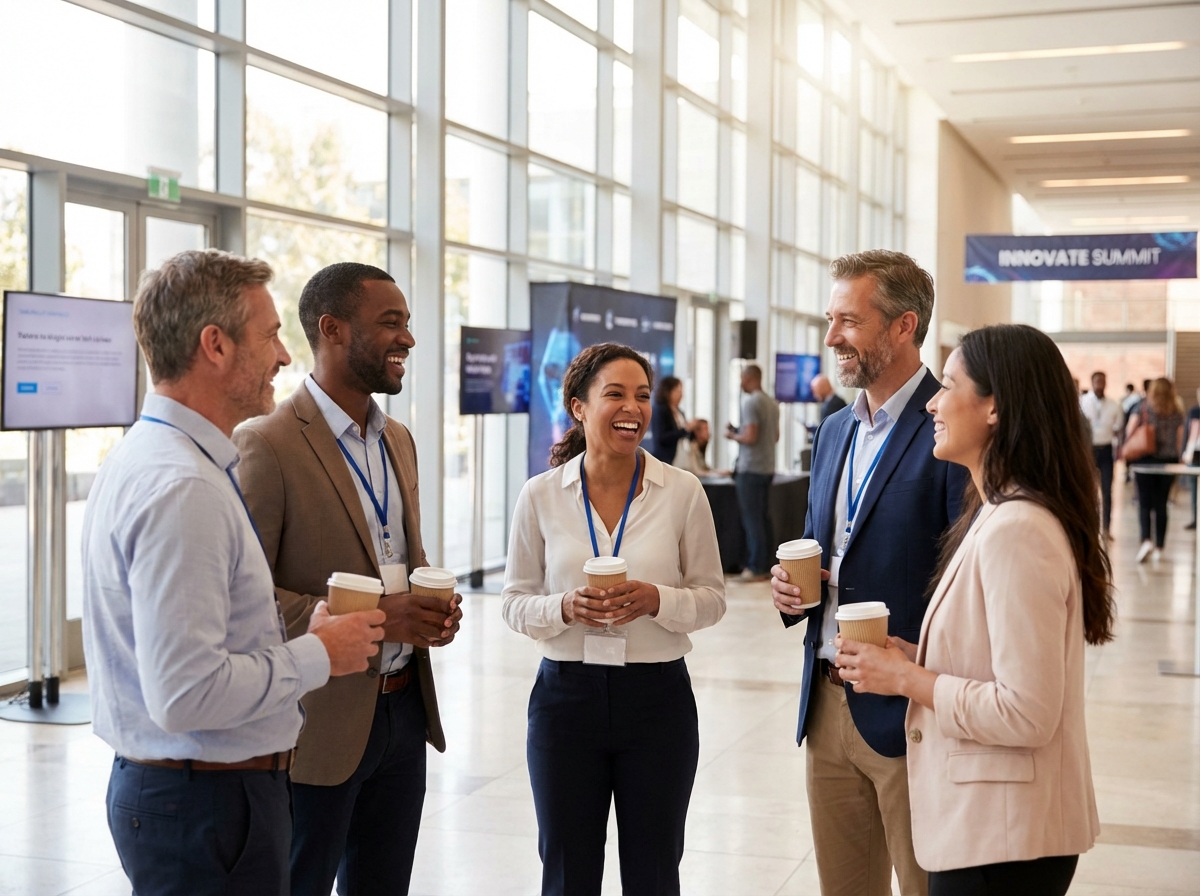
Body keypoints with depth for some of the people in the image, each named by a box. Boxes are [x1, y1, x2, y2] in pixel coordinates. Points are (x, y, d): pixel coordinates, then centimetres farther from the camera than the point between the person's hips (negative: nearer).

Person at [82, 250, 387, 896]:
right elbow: (185, 692, -28)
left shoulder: (146, 456, 11)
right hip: (208, 805, -10)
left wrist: (302, 636, 9)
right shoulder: (183, 487, -22)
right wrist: (318, 655, -15)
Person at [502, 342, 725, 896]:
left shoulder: (683, 492, -3)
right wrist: (565, 608, -18)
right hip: (566, 693, 1)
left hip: (657, 698, 0)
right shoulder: (540, 496, -2)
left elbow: (712, 597, 1)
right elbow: (516, 602, 3)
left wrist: (656, 600, -18)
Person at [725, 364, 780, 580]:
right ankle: (765, 565, 16)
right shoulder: (772, 403, 10)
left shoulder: (751, 402, -14)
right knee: (763, 517, 13)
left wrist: (732, 435, -2)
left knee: (752, 518, -4)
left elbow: (750, 437, -20)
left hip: (750, 469, -8)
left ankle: (756, 568, -3)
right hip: (767, 467, 8)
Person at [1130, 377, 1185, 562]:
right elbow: (1179, 442, 5)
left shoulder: (1143, 409, -4)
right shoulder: (1177, 414, 3)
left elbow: (1129, 434, -5)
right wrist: (1175, 460, 14)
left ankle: (1146, 540, -21)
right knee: (1161, 505, 9)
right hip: (1169, 461, 2)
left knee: (1144, 504, 0)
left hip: (1145, 461, -2)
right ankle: (1159, 547, 11)